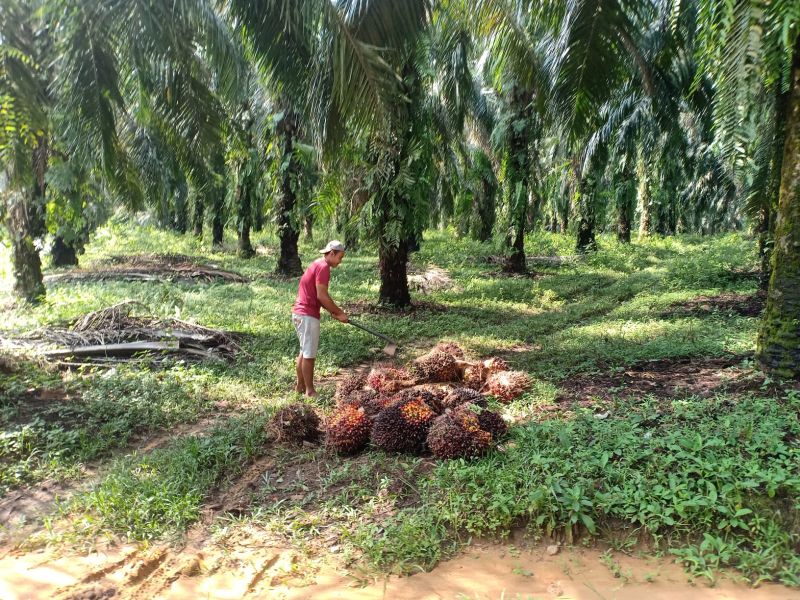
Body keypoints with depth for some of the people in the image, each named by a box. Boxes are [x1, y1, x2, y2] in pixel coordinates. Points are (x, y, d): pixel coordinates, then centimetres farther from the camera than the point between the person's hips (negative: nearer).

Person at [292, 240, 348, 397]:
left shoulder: (317, 265, 18)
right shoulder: (323, 267, -14)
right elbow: (321, 296, -19)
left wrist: (334, 311, 11)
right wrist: (338, 312, -10)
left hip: (300, 313, 10)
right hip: (308, 315, -10)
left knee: (304, 352, 18)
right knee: (309, 354, -2)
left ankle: (300, 385, 27)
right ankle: (310, 391, 6)